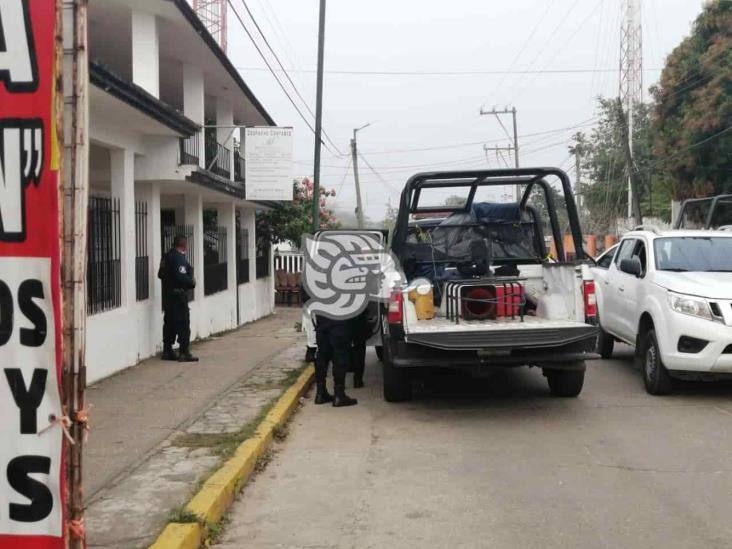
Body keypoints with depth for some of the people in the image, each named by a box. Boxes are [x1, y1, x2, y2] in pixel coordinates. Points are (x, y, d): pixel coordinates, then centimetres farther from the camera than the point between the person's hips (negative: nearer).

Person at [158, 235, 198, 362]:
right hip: (178, 294, -10)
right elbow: (181, 277, -23)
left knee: (169, 323, 13)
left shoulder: (166, 256, 13)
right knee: (183, 323, -6)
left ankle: (167, 351, 18)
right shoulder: (179, 257, -17)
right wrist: (192, 282, -8)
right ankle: (184, 353, -7)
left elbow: (160, 274, 19)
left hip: (167, 294, 10)